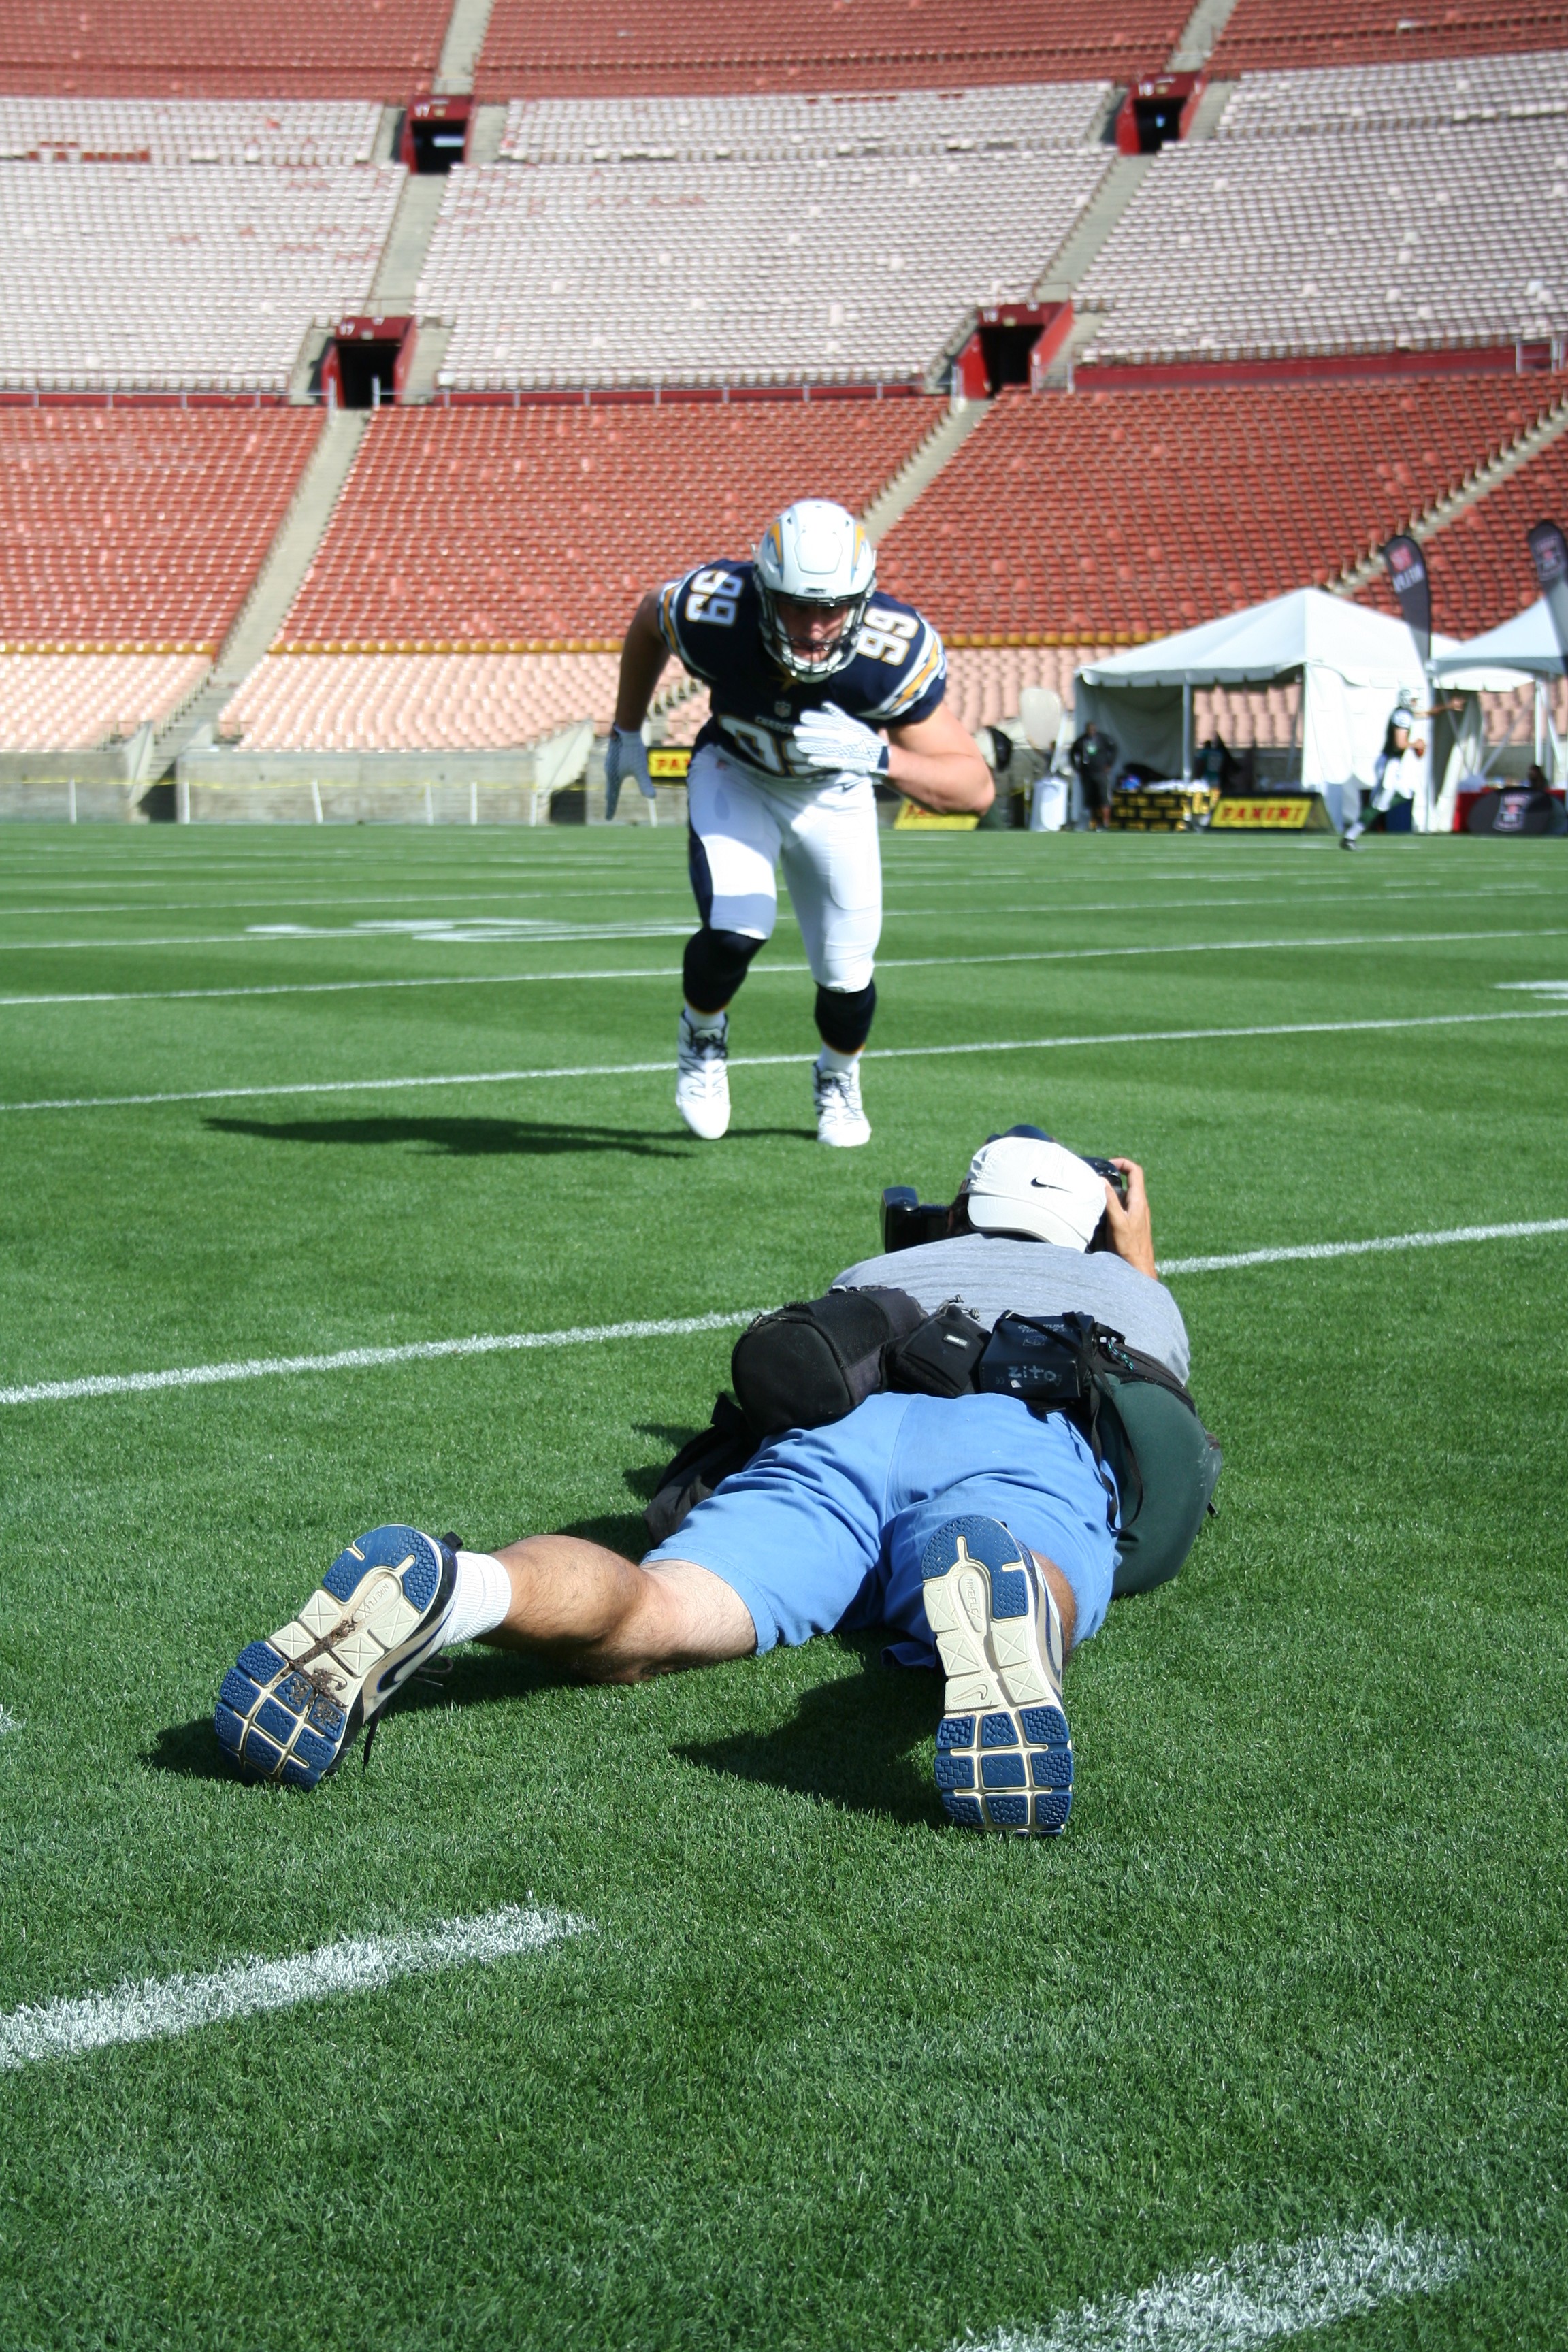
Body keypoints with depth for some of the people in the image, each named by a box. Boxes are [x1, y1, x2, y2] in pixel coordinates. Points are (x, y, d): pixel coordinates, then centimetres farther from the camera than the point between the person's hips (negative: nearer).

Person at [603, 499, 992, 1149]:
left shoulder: (895, 653, -38)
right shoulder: (711, 614, -35)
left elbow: (976, 787, -36)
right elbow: (648, 617, -8)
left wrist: (882, 758, -53)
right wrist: (627, 730, 4)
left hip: (835, 794, 1)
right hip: (736, 775, -1)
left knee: (846, 975, 5)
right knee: (735, 931, -24)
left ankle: (837, 1079, 41)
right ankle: (702, 1038, 11)